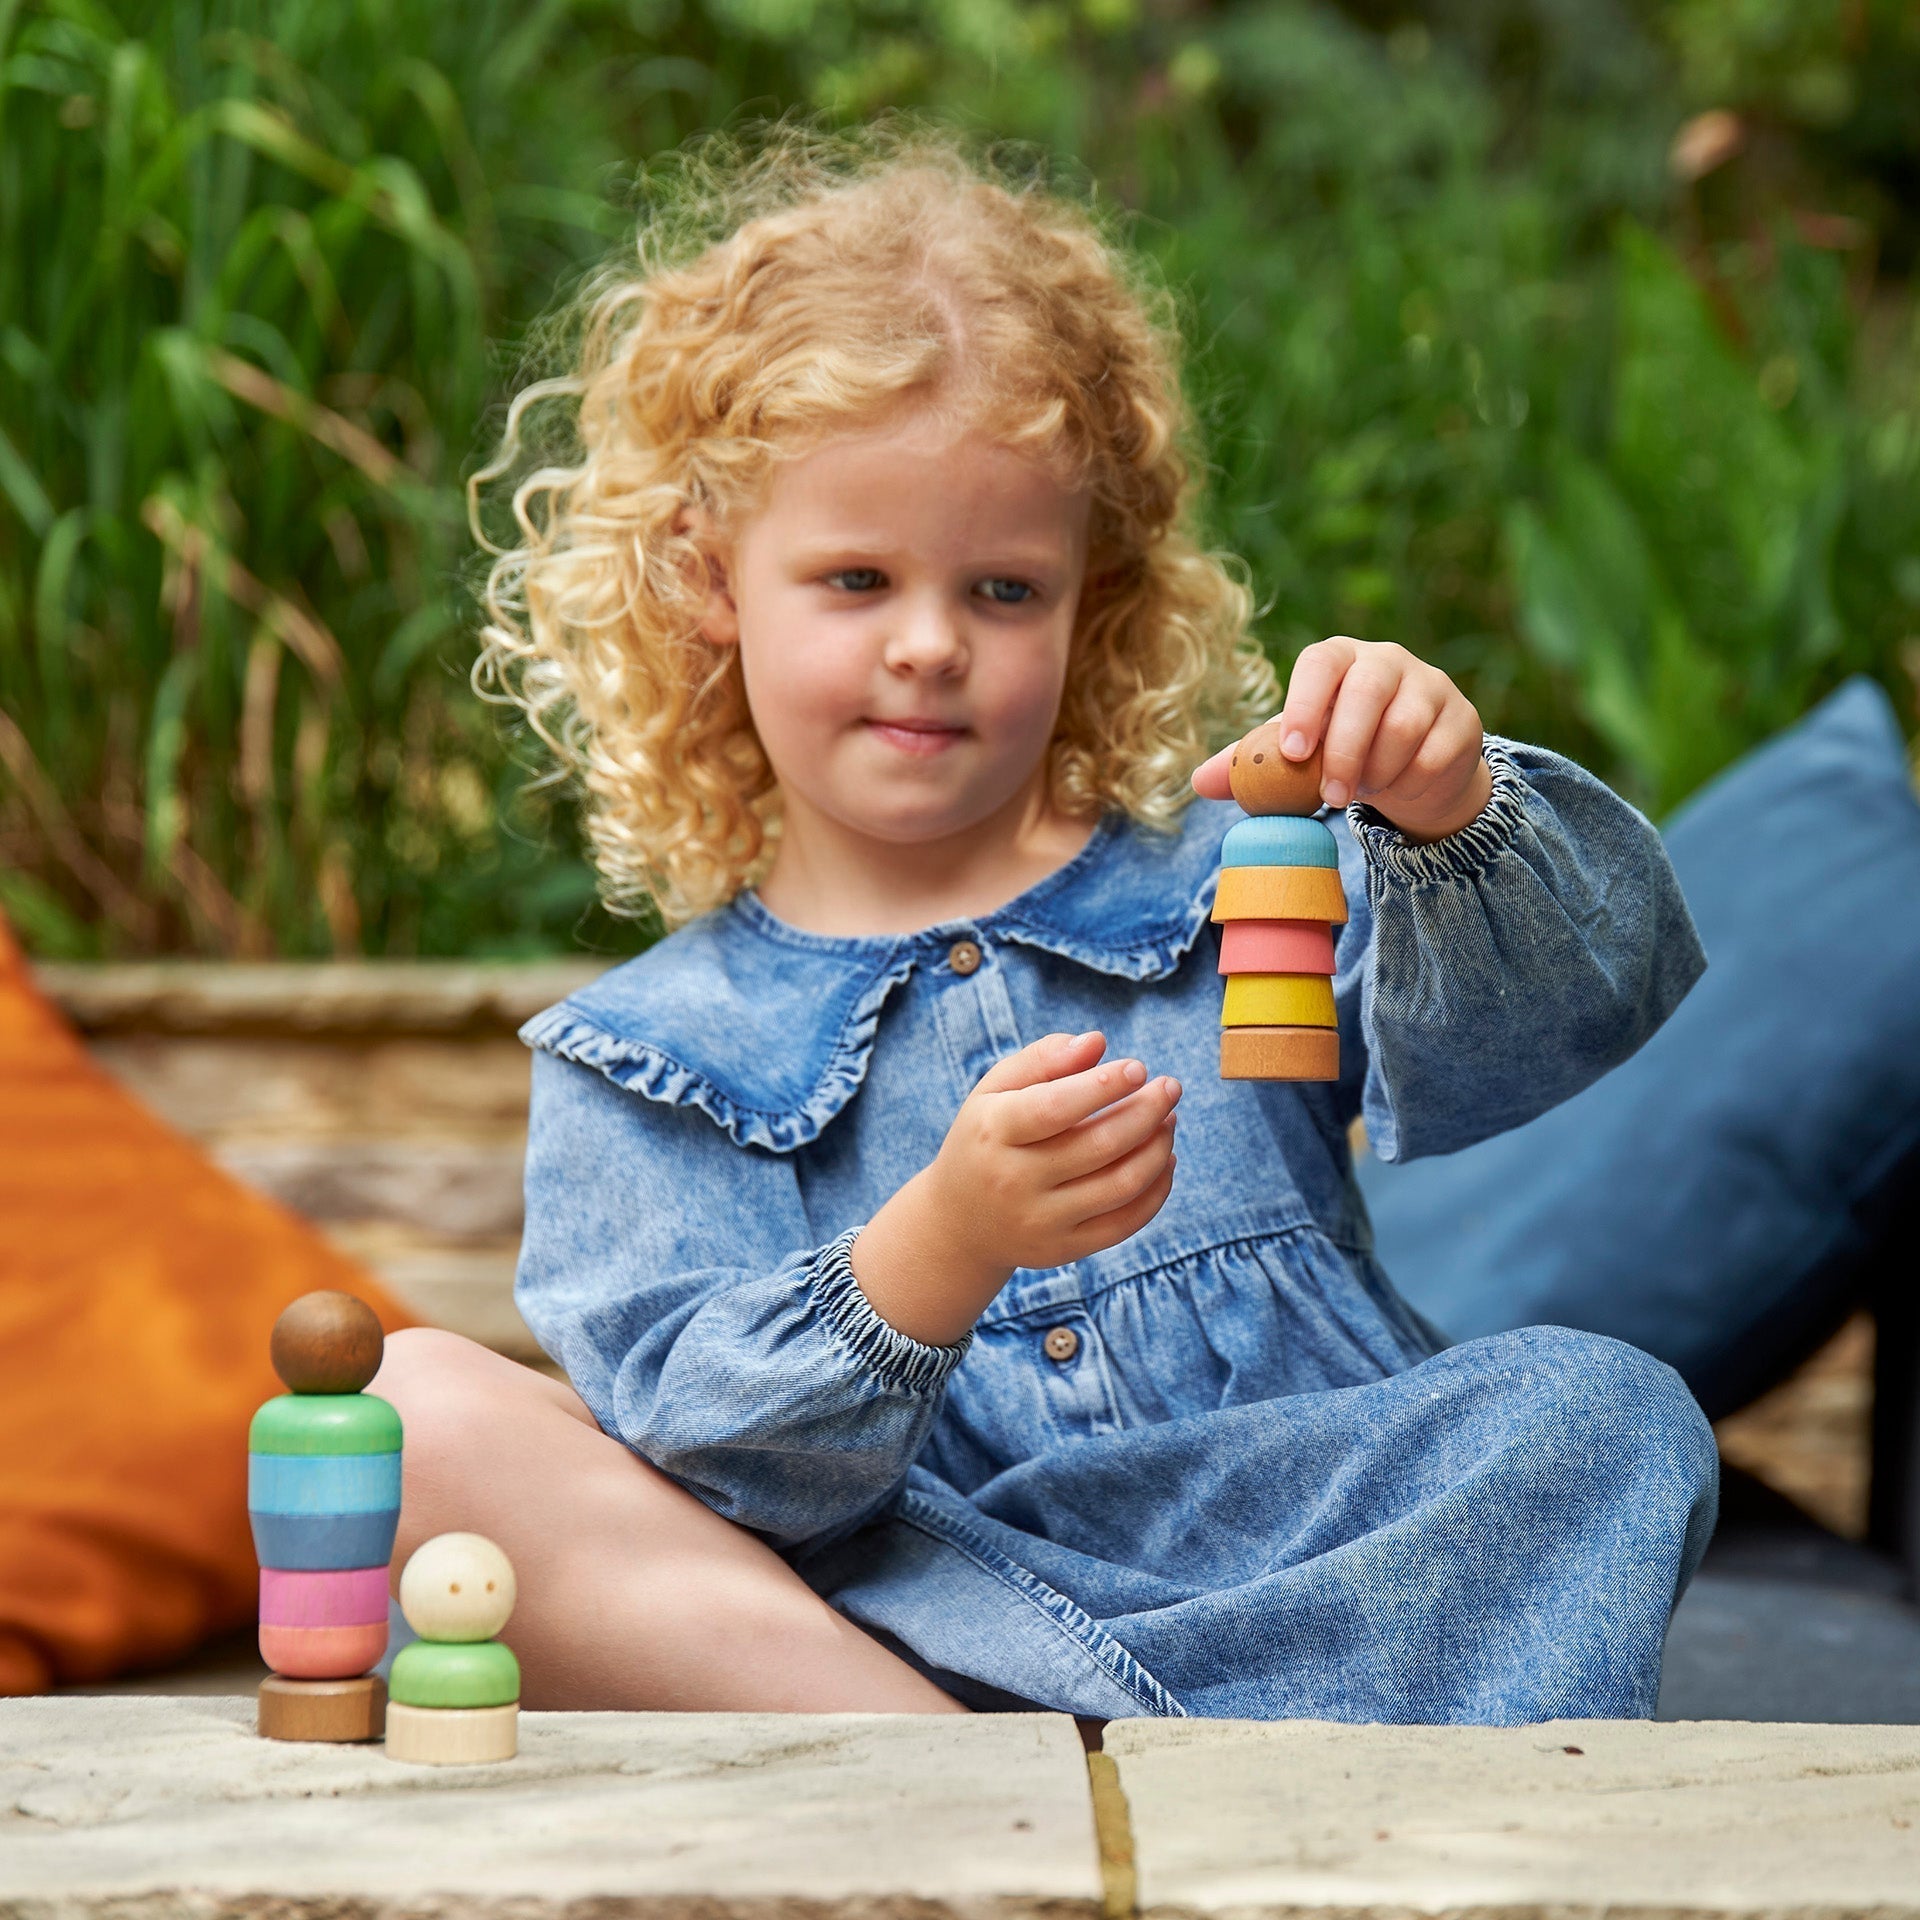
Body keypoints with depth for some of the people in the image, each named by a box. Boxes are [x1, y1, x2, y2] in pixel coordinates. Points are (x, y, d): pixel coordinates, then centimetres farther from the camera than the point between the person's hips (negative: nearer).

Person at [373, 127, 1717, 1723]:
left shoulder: (1228, 889, 14)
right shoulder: (642, 1065, 11)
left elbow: (1596, 994, -3)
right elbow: (702, 1451, -6)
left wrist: (1452, 820, -26)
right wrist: (943, 1247, -26)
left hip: (1312, 1571, 1)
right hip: (883, 1630, 0)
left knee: (1602, 1413, -25)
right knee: (414, 1401, -21)